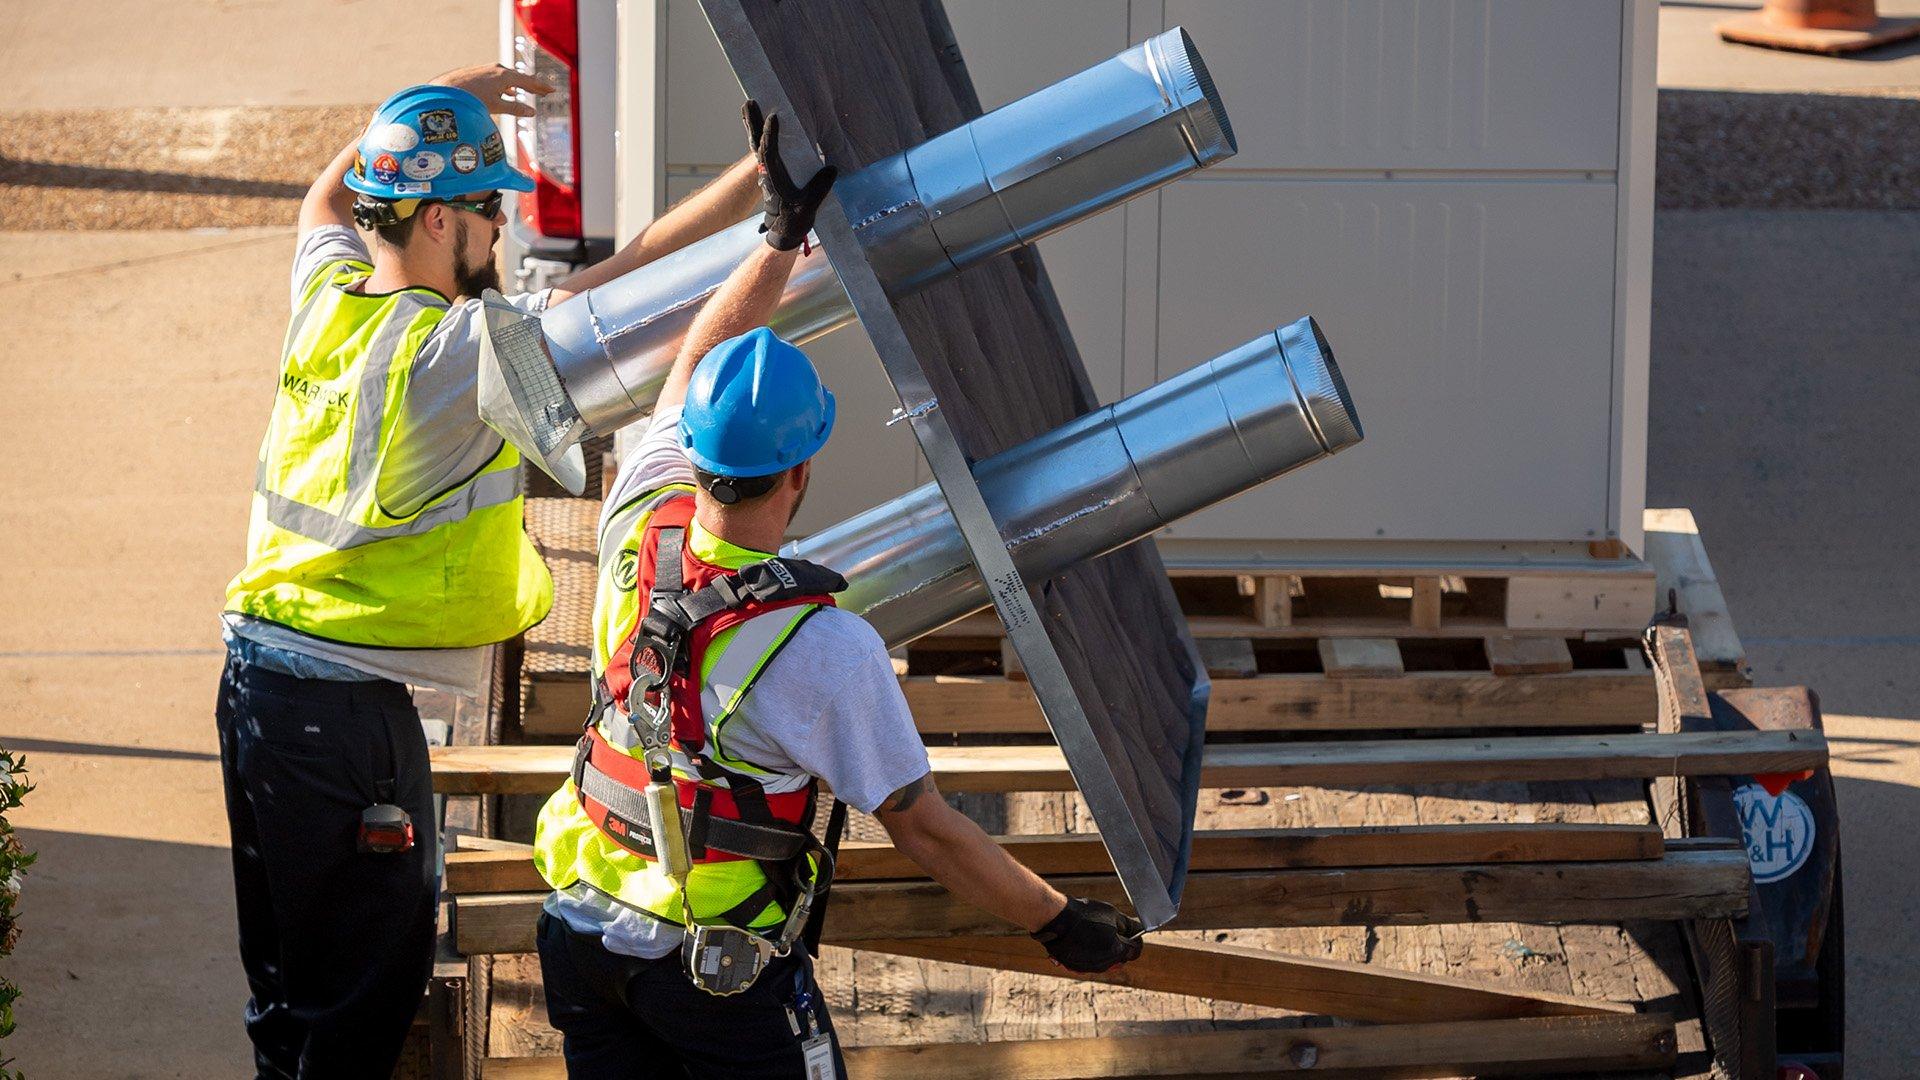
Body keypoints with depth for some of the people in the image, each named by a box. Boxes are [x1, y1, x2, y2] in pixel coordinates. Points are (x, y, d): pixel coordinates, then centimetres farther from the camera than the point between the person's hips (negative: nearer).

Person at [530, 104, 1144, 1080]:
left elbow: (695, 362, 8)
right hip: (723, 972, -6)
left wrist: (782, 233, 12)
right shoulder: (827, 650, -24)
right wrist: (1059, 922, -6)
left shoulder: (641, 530, -10)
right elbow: (920, 825, -17)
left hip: (581, 931, 6)